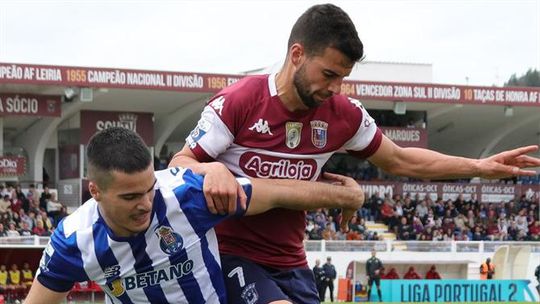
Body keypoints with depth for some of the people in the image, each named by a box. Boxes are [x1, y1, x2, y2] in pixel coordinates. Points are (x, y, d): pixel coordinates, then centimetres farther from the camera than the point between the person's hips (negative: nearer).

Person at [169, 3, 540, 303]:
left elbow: (399, 161, 14)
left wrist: (479, 167, 11)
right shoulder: (237, 102, -15)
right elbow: (178, 165, -9)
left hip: (290, 263, 5)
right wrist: (212, 169, -33)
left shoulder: (343, 115, -1)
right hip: (231, 254, -5)